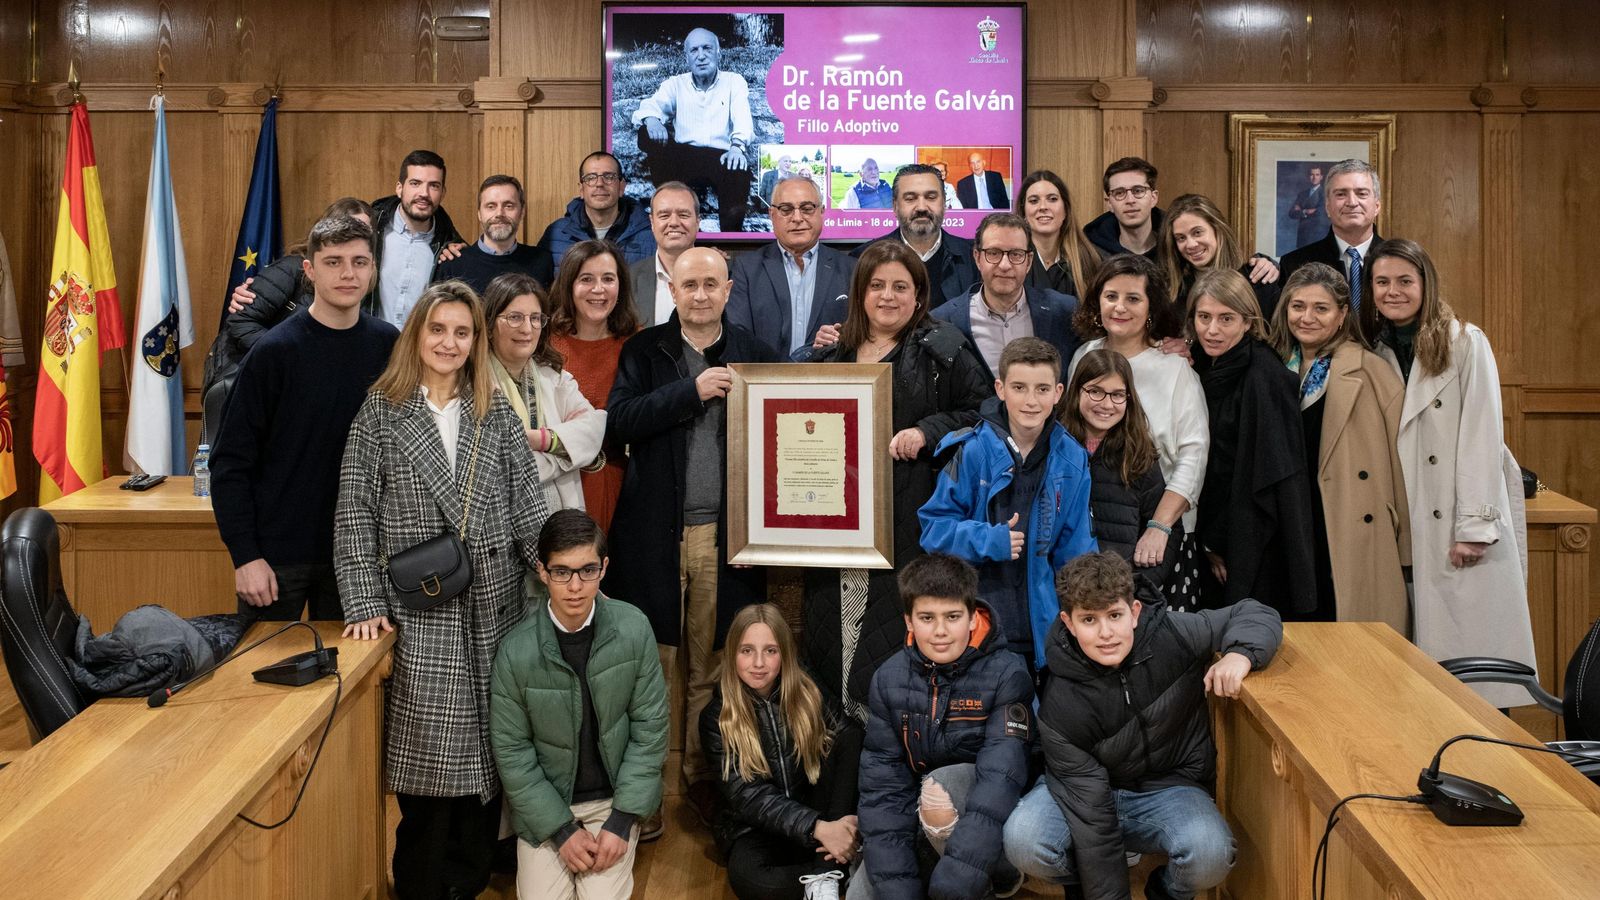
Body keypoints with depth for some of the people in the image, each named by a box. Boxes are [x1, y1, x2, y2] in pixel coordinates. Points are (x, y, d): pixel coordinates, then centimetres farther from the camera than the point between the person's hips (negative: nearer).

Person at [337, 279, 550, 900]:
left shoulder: (497, 416, 8)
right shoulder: (381, 413, 2)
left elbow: (528, 509, 6)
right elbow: (355, 516, -1)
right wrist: (366, 605, -9)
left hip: (493, 610, 2)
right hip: (419, 614, -2)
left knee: (487, 748, 6)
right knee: (431, 754, -3)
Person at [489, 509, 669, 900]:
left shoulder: (633, 628, -15)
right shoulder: (516, 651, -18)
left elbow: (650, 727, -8)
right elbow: (511, 751, -8)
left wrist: (621, 821, -11)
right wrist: (561, 830, -11)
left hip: (613, 797, 0)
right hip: (545, 802, 0)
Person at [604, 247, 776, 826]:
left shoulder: (752, 353, 9)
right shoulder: (644, 351, 6)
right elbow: (619, 421, -8)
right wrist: (692, 391, -14)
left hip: (724, 534, 1)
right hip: (655, 533, -1)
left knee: (711, 670, 7)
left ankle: (704, 780, 21)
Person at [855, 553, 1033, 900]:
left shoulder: (1007, 674, -20)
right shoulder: (890, 679, -10)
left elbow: (1001, 774, -31)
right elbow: (883, 783, -13)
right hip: (920, 818, 4)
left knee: (941, 786, -33)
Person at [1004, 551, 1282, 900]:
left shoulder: (1172, 636, -18)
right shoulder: (1060, 704, -21)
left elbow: (1256, 614, -8)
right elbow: (1091, 815, -20)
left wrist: (1239, 655, -31)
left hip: (1171, 787, 1)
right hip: (1091, 793, -1)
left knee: (1210, 854, -33)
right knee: (1023, 842, -31)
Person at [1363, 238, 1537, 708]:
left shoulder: (1465, 342, -3)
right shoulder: (1381, 352, 11)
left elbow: (1482, 436, -9)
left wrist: (1474, 526, -15)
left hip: (1468, 526, -4)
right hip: (1416, 527, 4)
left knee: (1475, 653, -3)